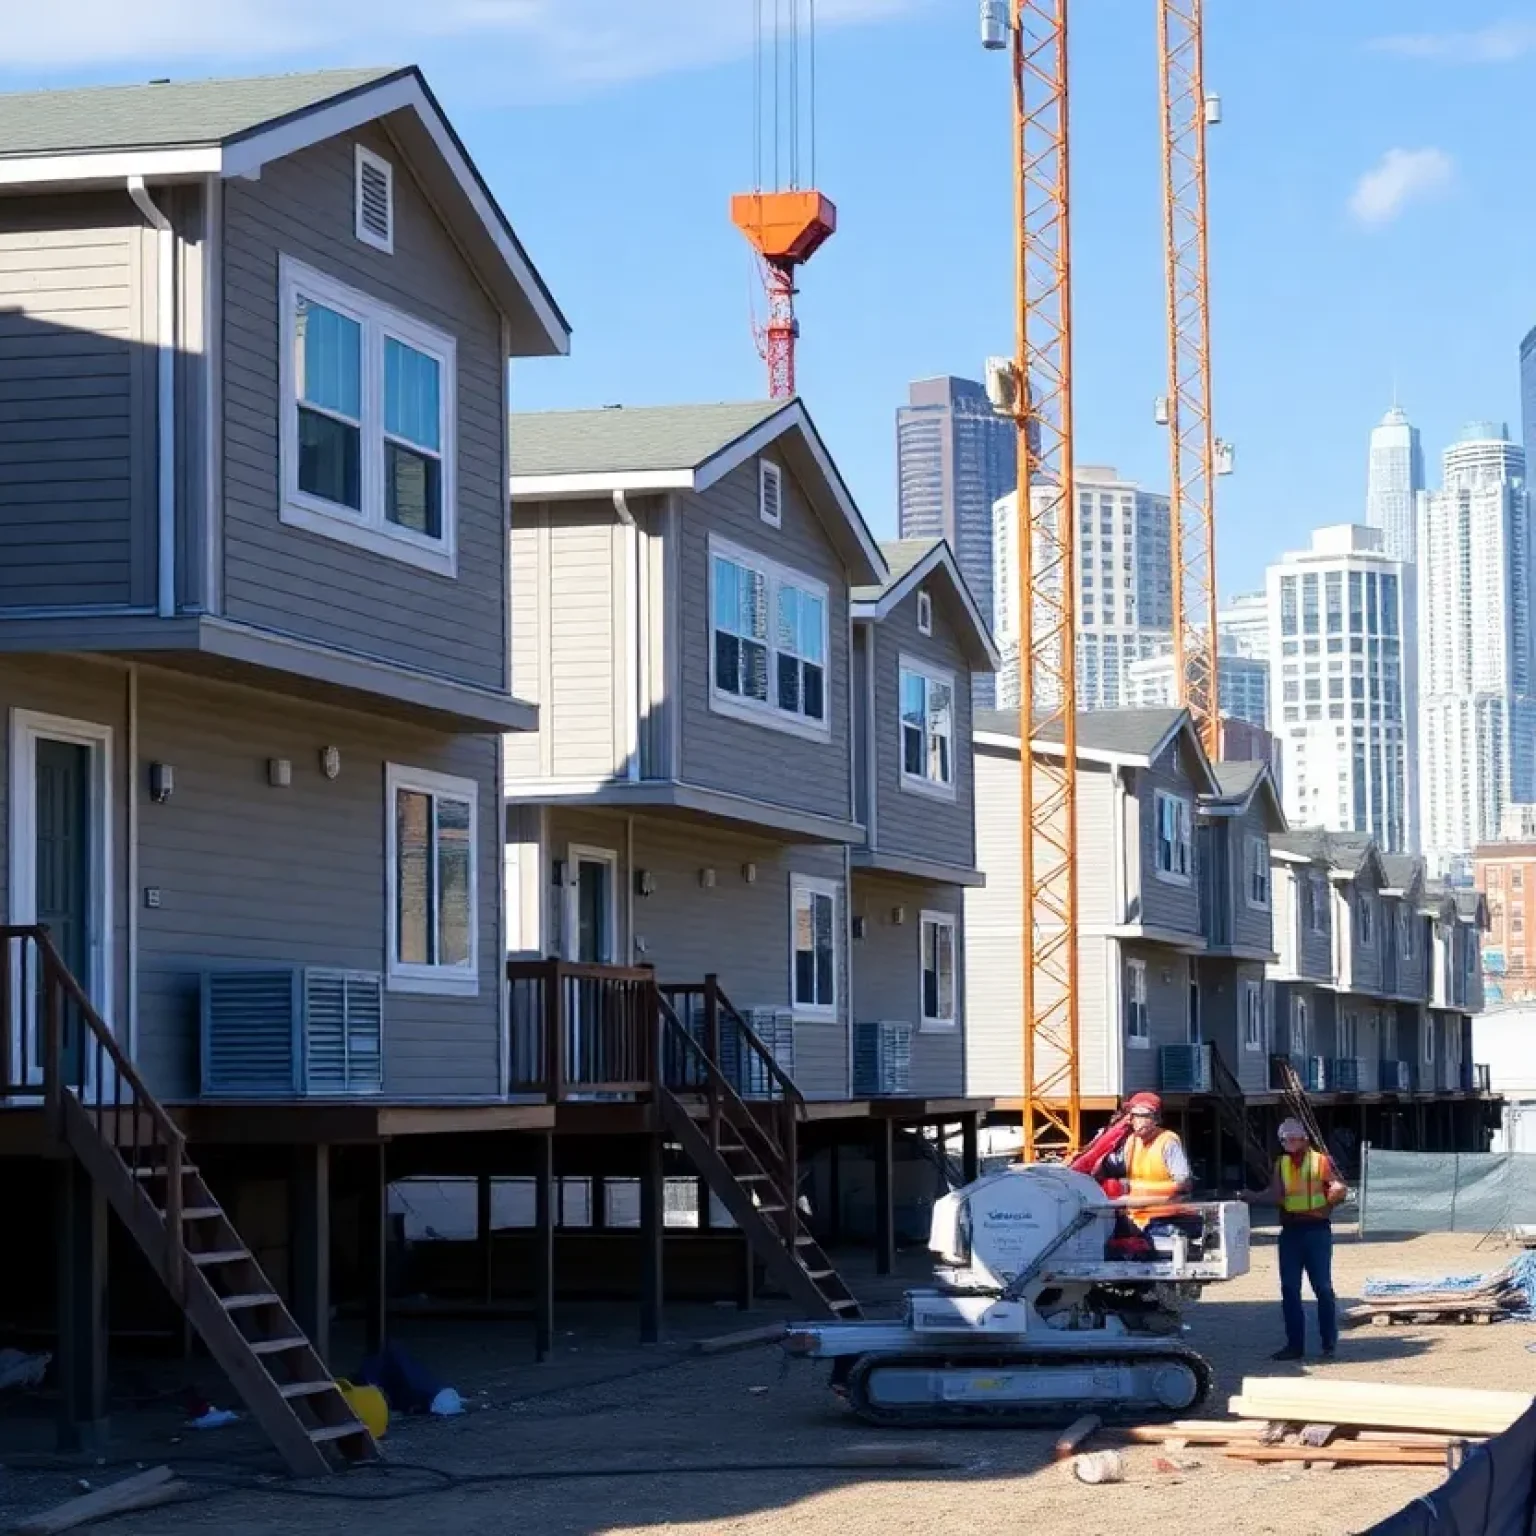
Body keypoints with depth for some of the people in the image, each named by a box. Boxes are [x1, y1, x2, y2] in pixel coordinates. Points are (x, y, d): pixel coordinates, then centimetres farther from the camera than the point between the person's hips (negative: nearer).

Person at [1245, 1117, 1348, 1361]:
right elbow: (1275, 1195, 3)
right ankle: (1295, 1344, 10)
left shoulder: (1321, 1161, -1)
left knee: (1323, 1287, -3)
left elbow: (1340, 1189, -4)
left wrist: (1336, 1190, -21)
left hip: (1317, 1229, -5)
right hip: (1290, 1231, 5)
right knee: (1289, 1289, 4)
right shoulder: (1282, 1165, 13)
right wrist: (1251, 1196, -9)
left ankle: (1329, 1344, 3)